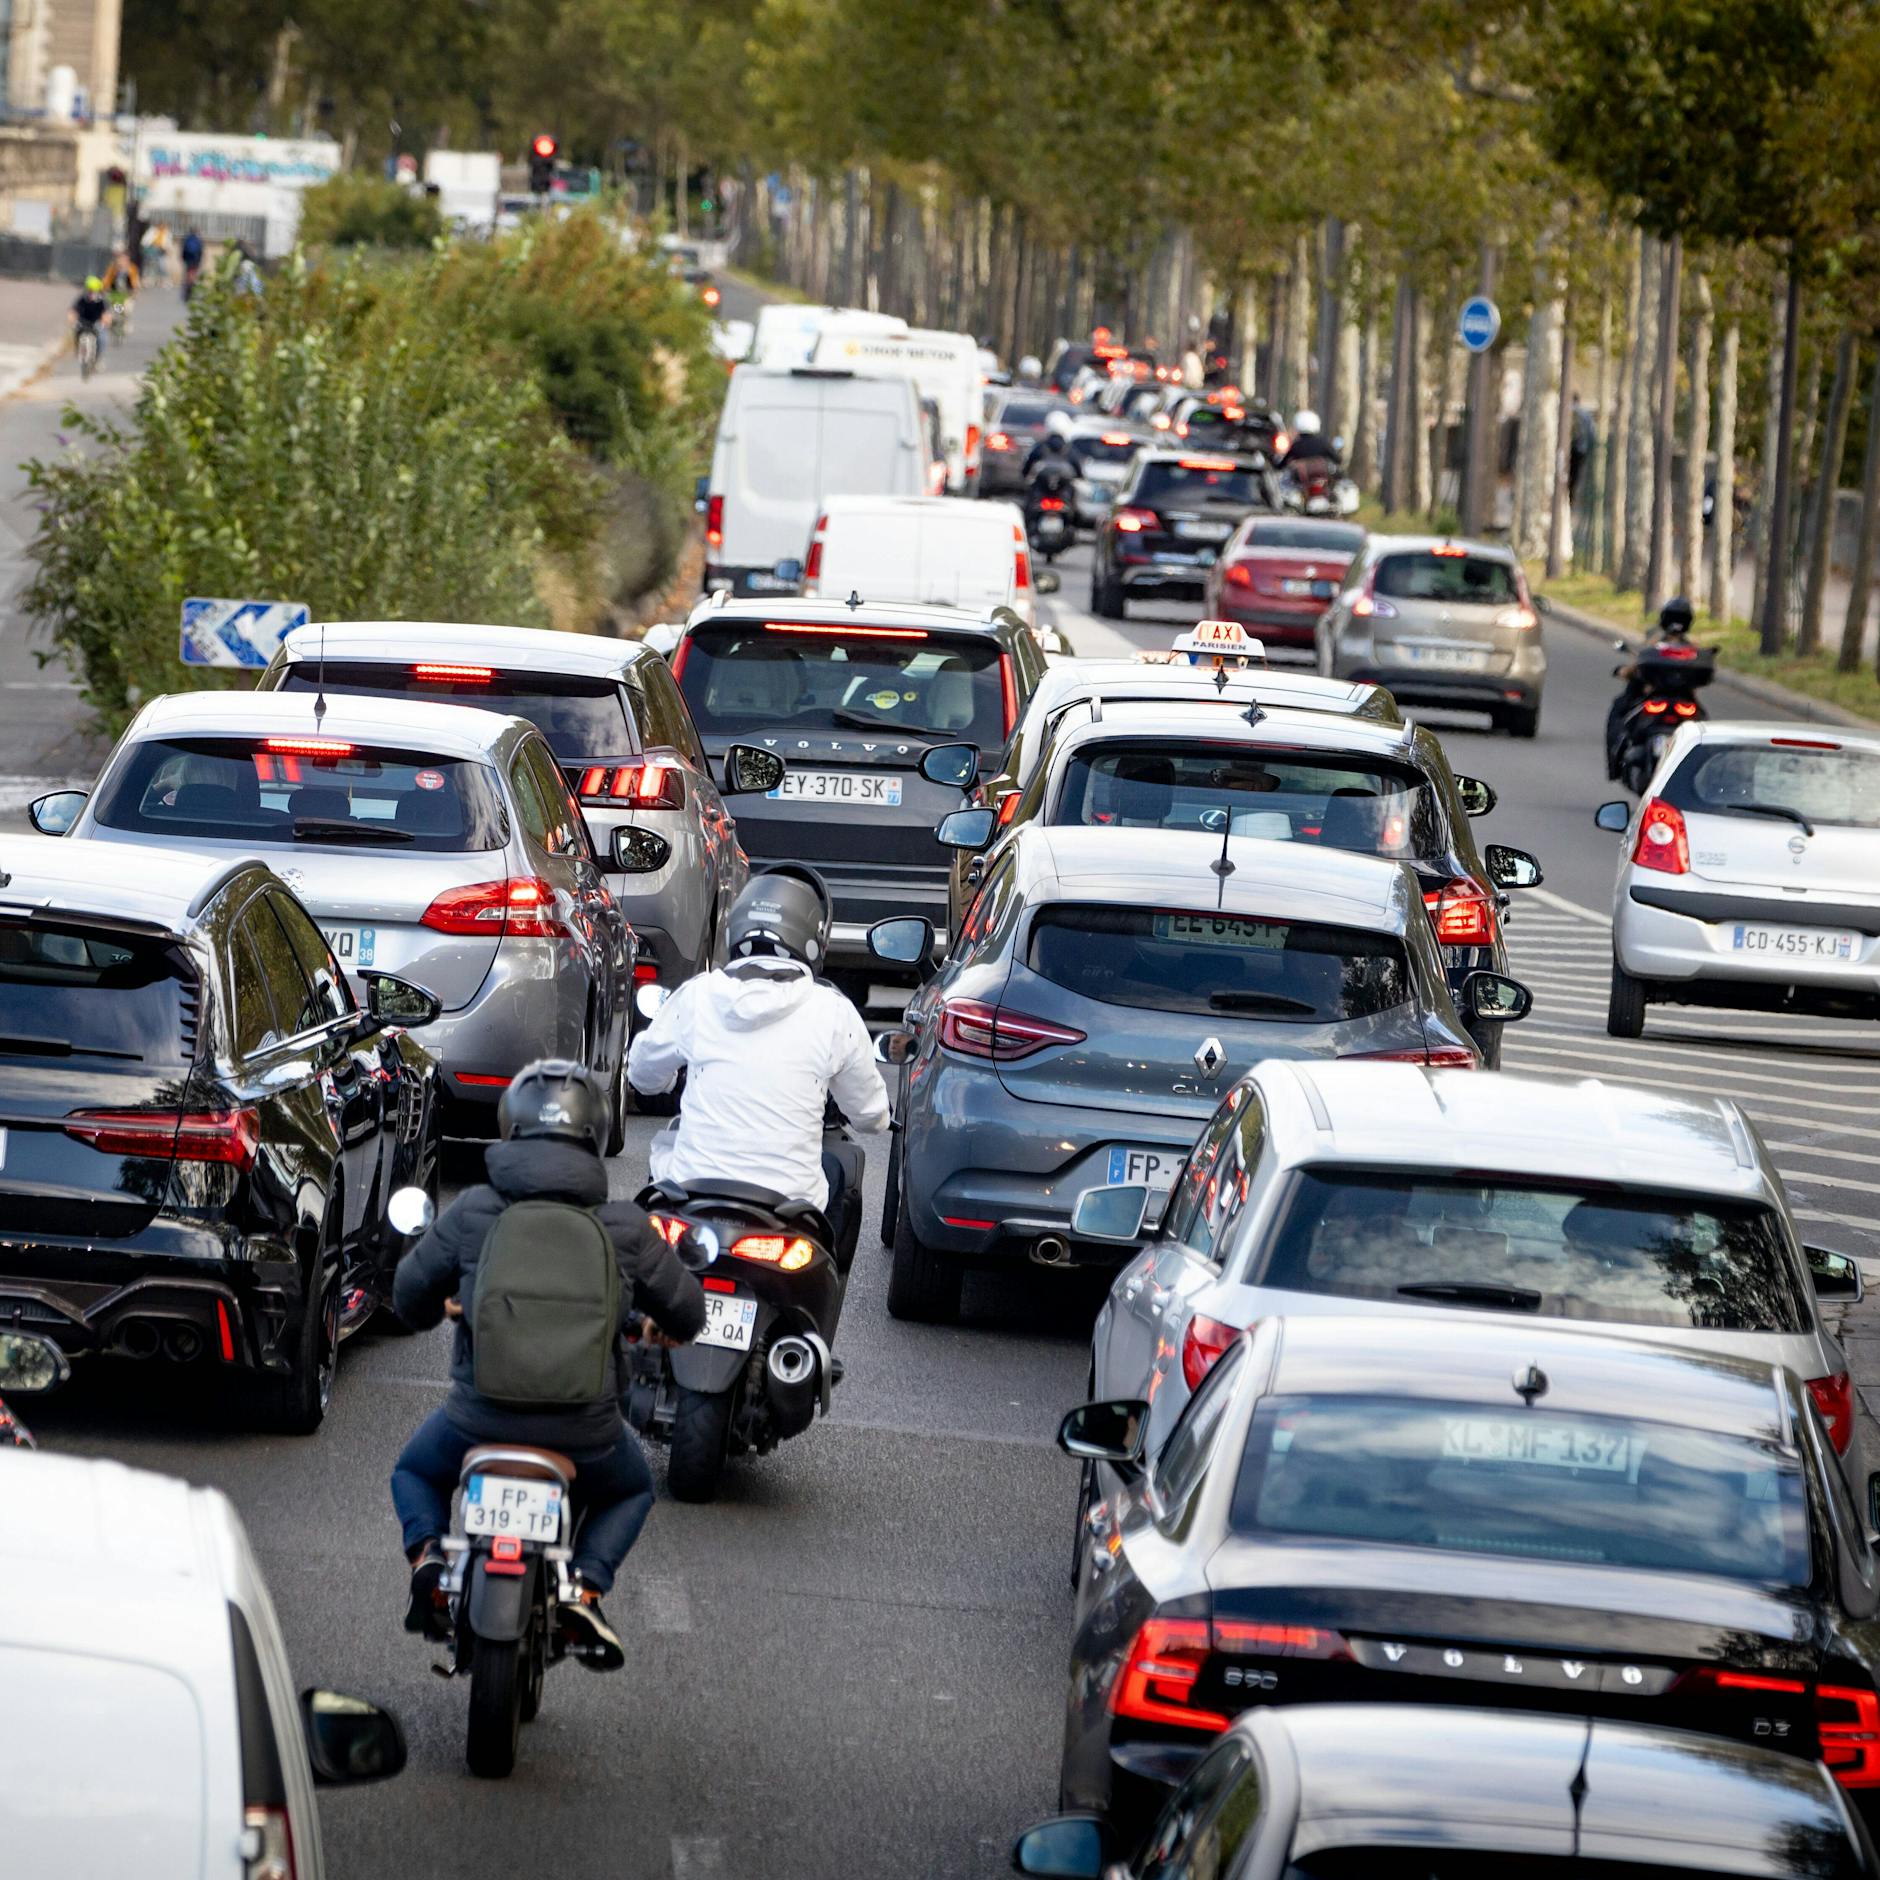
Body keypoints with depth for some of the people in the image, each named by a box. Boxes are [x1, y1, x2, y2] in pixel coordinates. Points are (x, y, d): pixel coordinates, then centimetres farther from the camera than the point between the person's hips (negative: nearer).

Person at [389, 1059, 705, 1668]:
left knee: (415, 1471, 33)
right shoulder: (624, 1228, -6)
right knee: (631, 1488, 34)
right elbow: (687, 1308, 7)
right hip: (584, 1428, 0)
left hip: (481, 1417, 0)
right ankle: (585, 1589, 7)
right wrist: (670, 1327, 33)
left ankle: (427, 1555, 1)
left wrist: (437, 1308, 33)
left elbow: (408, 1292, 8)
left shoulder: (471, 1212, -7)